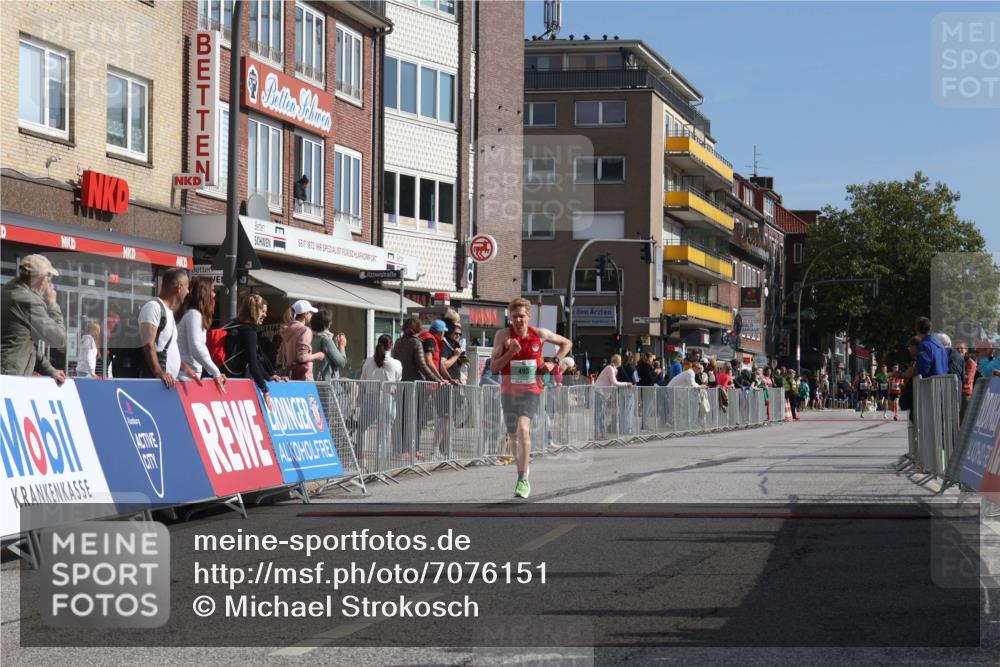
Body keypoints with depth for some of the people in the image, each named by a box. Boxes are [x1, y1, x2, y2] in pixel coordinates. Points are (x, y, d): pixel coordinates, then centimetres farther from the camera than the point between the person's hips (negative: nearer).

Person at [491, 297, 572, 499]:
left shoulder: (540, 334, -3)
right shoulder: (503, 335, -6)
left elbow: (566, 343, 14)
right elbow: (494, 366, -9)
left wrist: (555, 362, 0)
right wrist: (510, 352, -23)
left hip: (531, 391, -2)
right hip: (508, 391, 2)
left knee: (523, 428, -24)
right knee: (513, 436, 12)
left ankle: (523, 481, -23)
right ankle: (521, 471, 38)